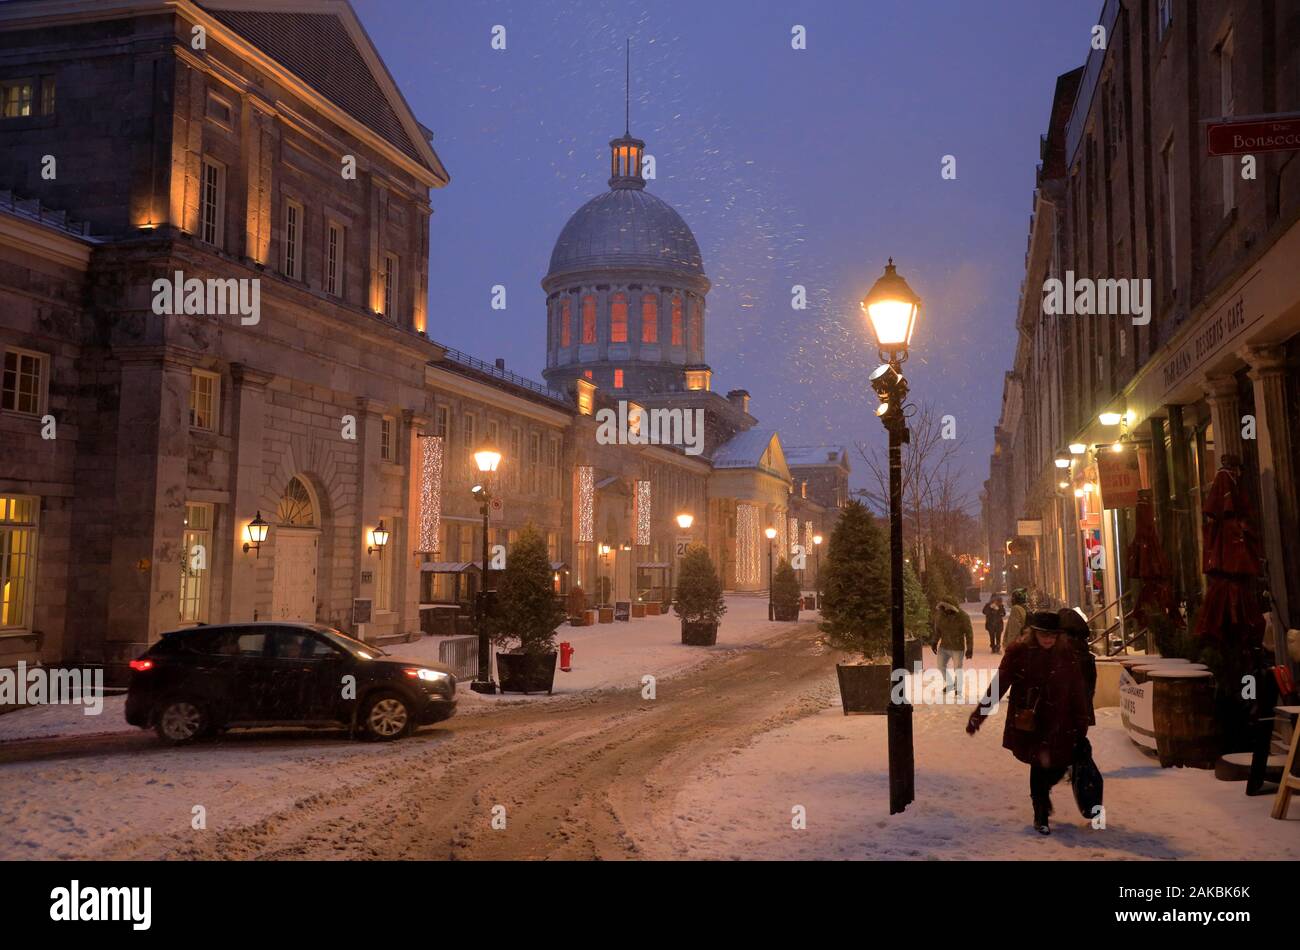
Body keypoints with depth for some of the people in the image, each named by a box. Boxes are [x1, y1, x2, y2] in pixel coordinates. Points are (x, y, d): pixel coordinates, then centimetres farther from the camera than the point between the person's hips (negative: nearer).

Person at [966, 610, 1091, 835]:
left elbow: (1077, 690, 4)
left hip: (1059, 722, 2)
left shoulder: (1066, 653, -3)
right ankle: (1041, 818, 18)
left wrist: (1081, 722, 6)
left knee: (1060, 765, 4)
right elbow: (998, 685, -7)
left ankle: (1042, 792, 40)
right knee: (1039, 765, -2)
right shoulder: (1018, 652, -9)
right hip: (1028, 722, -2)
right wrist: (979, 715, -8)